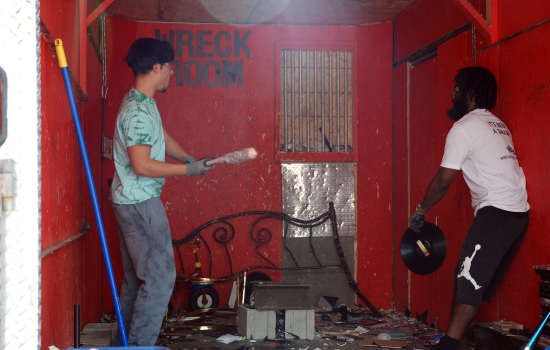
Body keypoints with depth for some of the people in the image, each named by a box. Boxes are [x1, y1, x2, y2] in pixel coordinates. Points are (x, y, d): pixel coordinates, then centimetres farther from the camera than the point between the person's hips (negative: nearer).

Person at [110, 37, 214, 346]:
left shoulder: (144, 103, 13)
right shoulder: (138, 111, -20)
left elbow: (163, 138, 25)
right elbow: (142, 165, -24)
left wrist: (191, 159, 12)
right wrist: (189, 170, -17)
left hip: (134, 202, 11)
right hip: (140, 204, -11)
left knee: (137, 278, 16)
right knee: (160, 275, -6)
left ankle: (127, 342, 26)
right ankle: (140, 344, 1)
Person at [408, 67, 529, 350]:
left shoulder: (463, 128, -7)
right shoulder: (497, 125, 20)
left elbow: (443, 180, -7)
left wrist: (420, 210, 4)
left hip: (495, 214, -9)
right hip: (519, 213, 9)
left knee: (469, 281, -13)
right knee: (480, 281, 12)